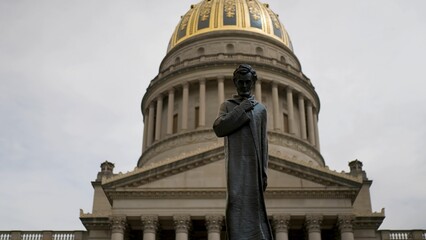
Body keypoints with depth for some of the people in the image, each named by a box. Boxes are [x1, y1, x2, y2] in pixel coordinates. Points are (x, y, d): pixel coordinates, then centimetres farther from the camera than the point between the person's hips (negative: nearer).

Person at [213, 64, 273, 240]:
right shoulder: (227, 105, 14)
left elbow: (263, 142, 11)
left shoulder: (261, 108, 16)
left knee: (254, 204, -1)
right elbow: (219, 128, -5)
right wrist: (241, 109, -6)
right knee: (236, 202, -11)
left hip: (254, 163, 1)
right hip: (235, 162, -1)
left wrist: (264, 171, 3)